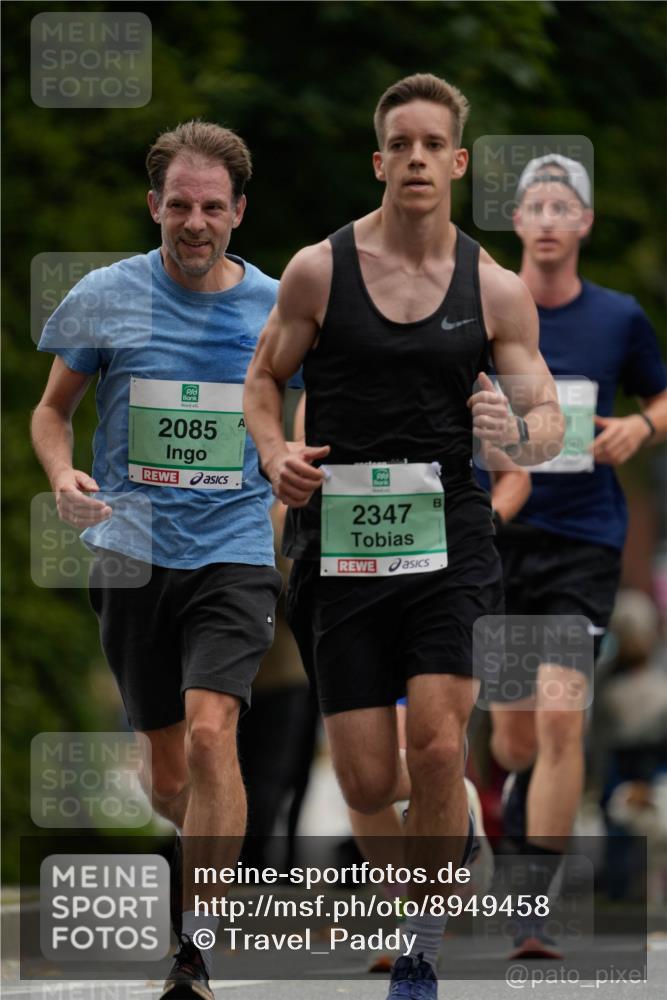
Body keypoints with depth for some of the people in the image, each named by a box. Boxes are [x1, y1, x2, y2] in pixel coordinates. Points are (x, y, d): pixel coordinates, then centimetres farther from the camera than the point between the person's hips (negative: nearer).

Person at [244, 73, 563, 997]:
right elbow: (265, 375, 12)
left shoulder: (495, 290, 3)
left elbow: (549, 418, 6)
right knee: (369, 784, -2)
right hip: (342, 539, 0)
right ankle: (449, 826, 34)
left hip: (449, 539, 0)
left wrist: (518, 431, -17)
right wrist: (275, 454, -8)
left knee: (437, 749, -16)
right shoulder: (320, 270, 1)